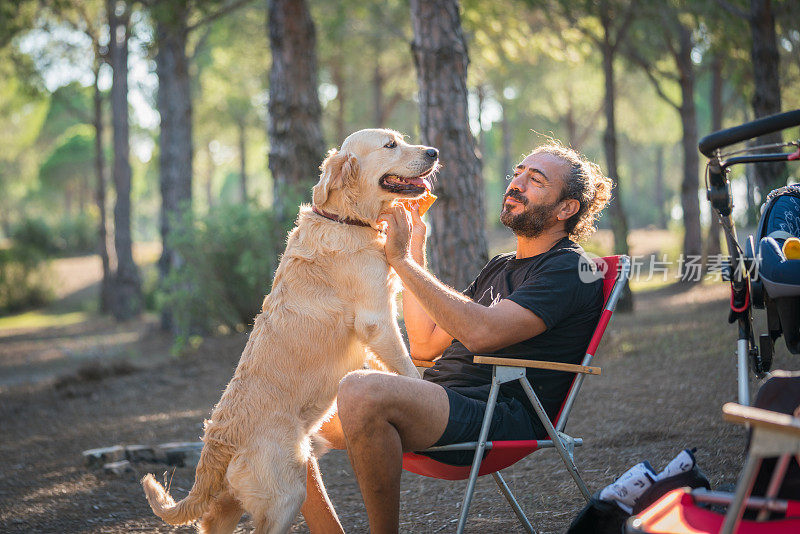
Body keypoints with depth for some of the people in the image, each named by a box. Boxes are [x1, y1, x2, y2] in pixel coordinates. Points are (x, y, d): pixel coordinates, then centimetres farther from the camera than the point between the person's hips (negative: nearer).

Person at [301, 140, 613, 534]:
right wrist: (414, 250, 19)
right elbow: (425, 345, 21)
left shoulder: (570, 269, -3)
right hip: (437, 403, 9)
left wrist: (402, 260, -12)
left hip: (497, 420, -9)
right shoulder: (500, 268, 26)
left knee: (361, 391, -36)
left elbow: (481, 333, -19)